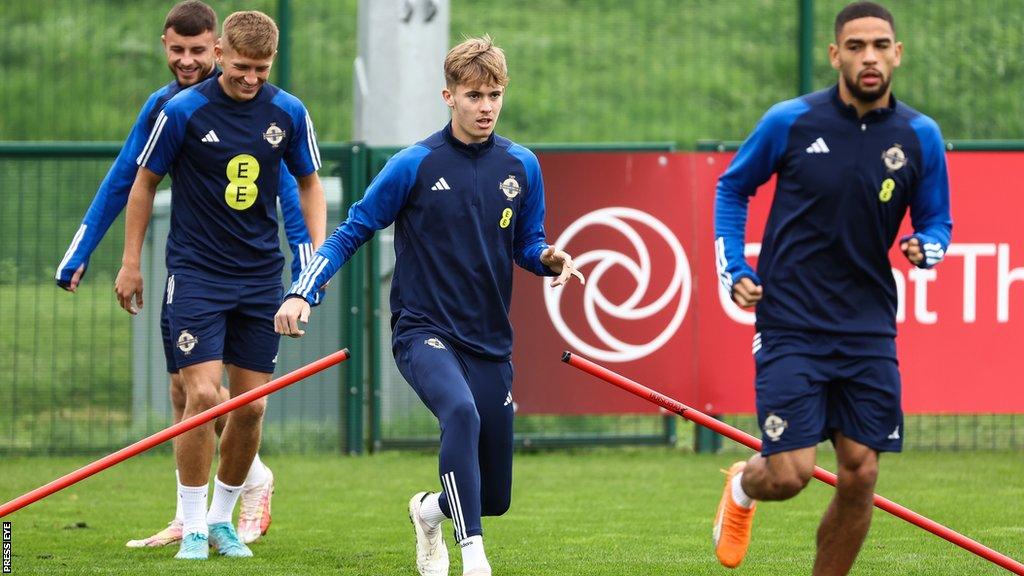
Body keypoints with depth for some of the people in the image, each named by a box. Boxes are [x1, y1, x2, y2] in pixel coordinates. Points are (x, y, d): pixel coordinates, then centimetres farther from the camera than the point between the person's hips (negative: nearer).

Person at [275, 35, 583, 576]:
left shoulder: (522, 167, 4)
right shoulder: (415, 165, -7)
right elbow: (352, 232, -1)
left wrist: (549, 259, -8)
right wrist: (301, 293, -12)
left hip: (490, 342, 4)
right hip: (423, 331, -4)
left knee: (493, 497, 6)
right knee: (461, 411, -38)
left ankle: (430, 510, 42)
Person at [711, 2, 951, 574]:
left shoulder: (920, 136, 1)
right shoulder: (790, 122, -5)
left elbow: (937, 222, 13)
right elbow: (732, 188, 11)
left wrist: (925, 247, -11)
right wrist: (734, 271, 1)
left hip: (869, 330, 3)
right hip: (790, 327, -2)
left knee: (860, 473, -2)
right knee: (790, 474, -9)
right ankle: (743, 485, 28)